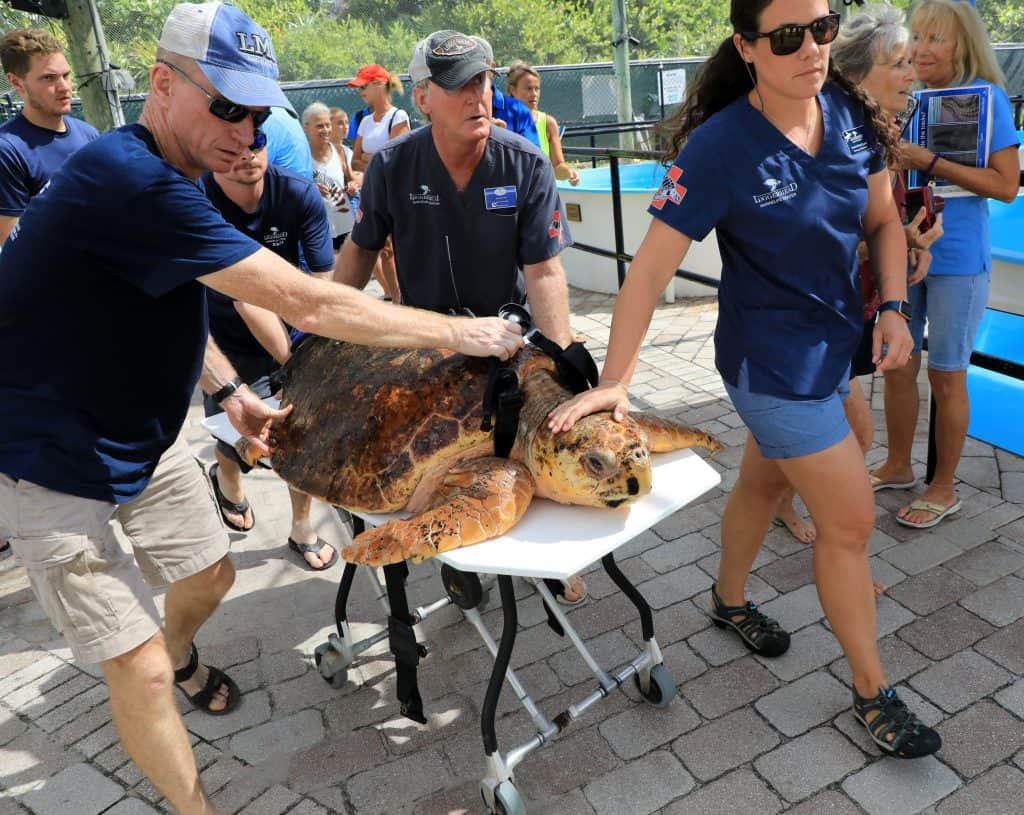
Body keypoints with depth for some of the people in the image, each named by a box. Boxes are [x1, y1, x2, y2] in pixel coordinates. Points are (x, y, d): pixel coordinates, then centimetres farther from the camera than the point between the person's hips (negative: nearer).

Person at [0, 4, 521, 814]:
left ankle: (180, 655, 55)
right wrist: (466, 333, -26)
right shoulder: (130, 179, -31)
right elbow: (310, 304, -34)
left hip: (142, 438, 9)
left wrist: (229, 389, 5)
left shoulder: (163, 178, 2)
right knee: (138, 668, -5)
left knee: (210, 575, 22)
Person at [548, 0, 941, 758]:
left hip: (837, 342, 7)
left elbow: (883, 220, 8)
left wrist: (893, 308, -5)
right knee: (850, 521, 0)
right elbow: (650, 270, -22)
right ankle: (874, 693, 22)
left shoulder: (851, 112, -3)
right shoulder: (719, 148, -22)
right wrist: (614, 380, -22)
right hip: (773, 361, -6)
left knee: (764, 482, 23)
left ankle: (729, 601, 48)